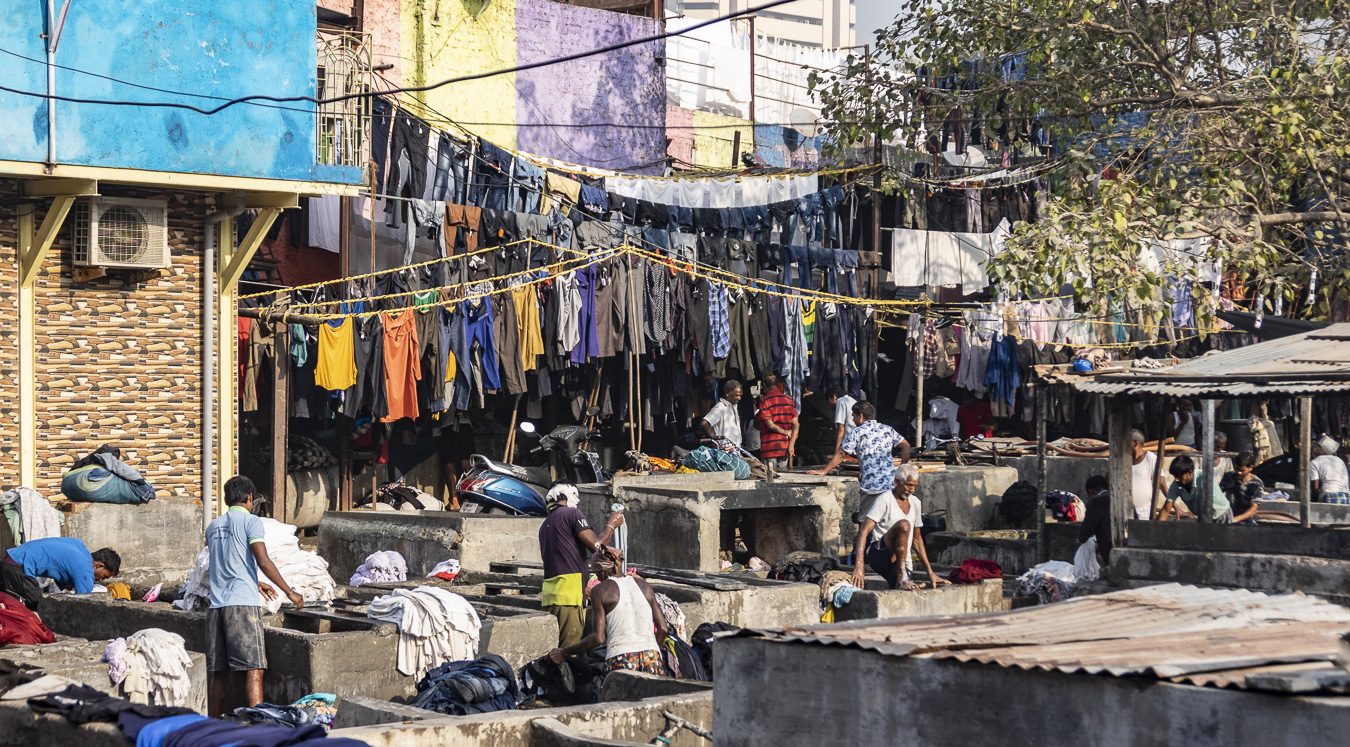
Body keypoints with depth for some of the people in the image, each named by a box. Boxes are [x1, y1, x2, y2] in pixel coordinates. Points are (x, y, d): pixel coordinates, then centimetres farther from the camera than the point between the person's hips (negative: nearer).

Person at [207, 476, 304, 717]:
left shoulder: (213, 526, 18)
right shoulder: (250, 521, -2)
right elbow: (263, 561, -12)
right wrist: (289, 592, -6)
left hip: (216, 604, 6)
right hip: (243, 603, -6)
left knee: (218, 671, 10)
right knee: (253, 669, -8)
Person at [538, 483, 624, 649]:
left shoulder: (544, 525, 23)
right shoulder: (572, 513, -1)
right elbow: (595, 545, -6)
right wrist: (611, 525, 11)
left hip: (549, 595, 8)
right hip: (569, 593, -8)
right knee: (570, 650, -11)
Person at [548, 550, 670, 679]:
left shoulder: (600, 590, 4)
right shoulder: (643, 585, 17)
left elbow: (598, 638, -3)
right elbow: (662, 629, 13)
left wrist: (564, 652, 7)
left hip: (620, 659, -4)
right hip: (651, 657, 4)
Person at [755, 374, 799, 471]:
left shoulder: (764, 401, -6)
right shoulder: (789, 400, 10)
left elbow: (770, 425, -13)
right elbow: (795, 425, 3)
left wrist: (786, 432, 0)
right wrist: (791, 445, -3)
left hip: (769, 449, -5)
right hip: (785, 448, 5)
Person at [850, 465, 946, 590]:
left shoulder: (915, 503, 13)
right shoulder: (885, 501, -7)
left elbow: (916, 539, 23)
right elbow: (863, 532, -17)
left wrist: (930, 572, 20)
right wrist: (858, 566, -30)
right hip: (878, 554, -6)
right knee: (903, 525, -32)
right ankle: (901, 579, -29)